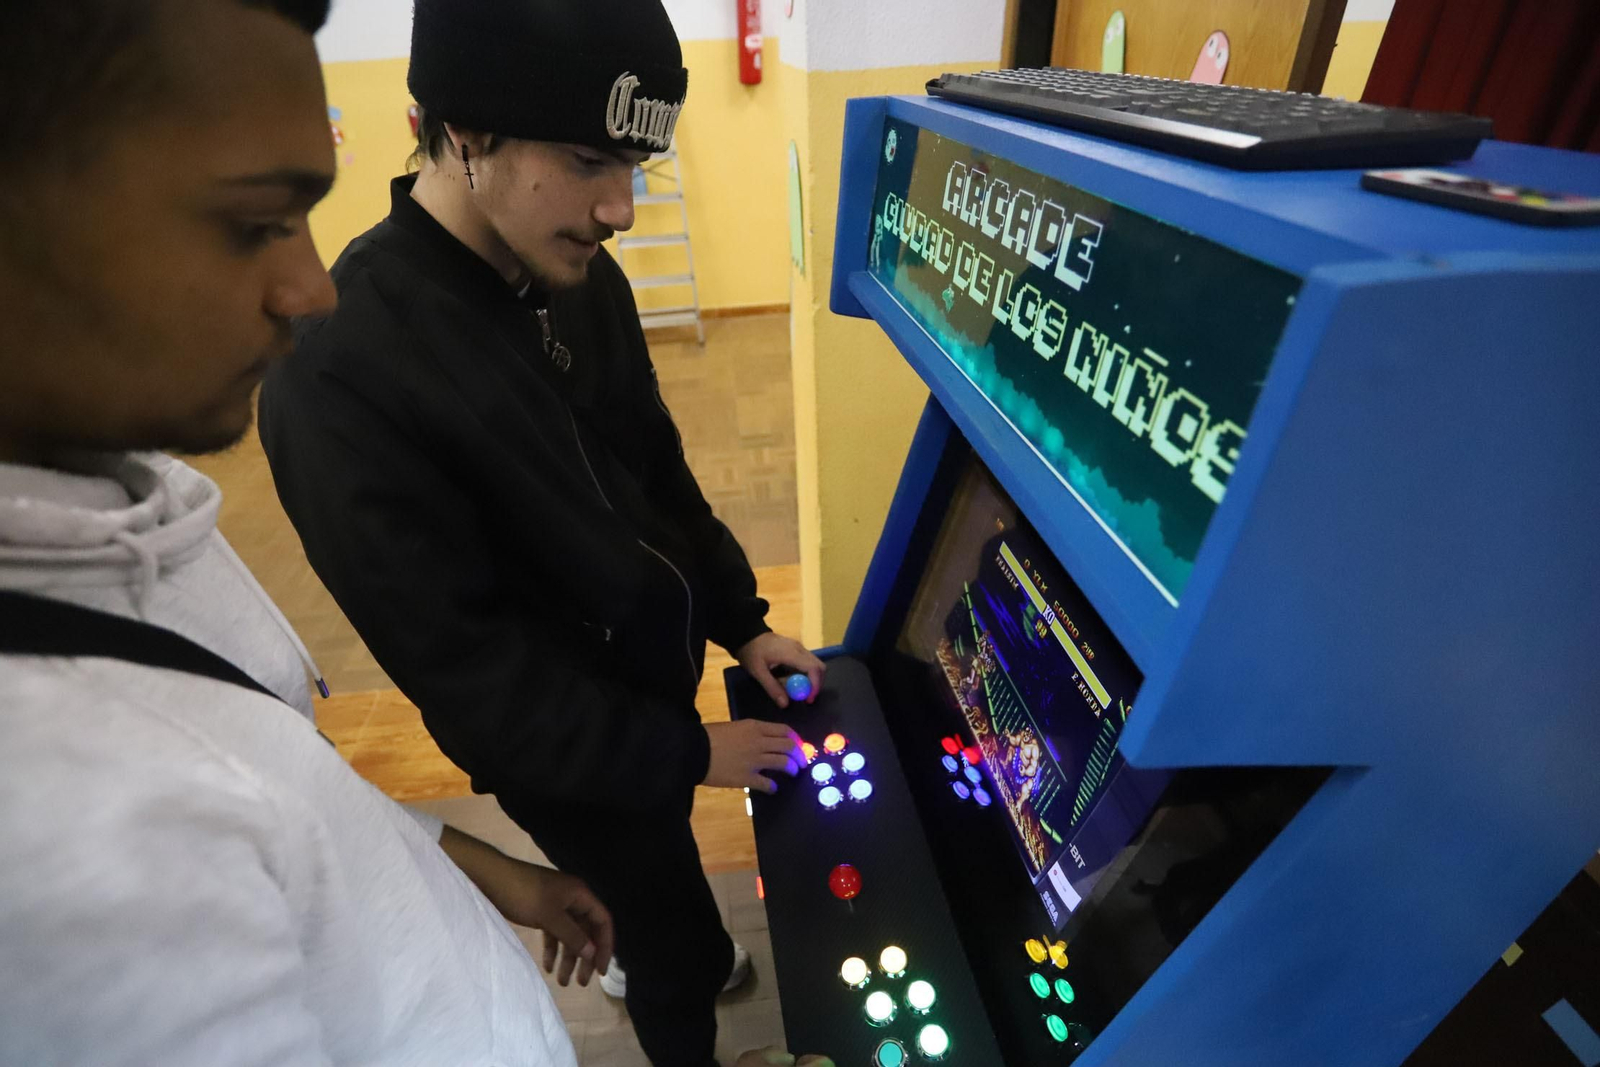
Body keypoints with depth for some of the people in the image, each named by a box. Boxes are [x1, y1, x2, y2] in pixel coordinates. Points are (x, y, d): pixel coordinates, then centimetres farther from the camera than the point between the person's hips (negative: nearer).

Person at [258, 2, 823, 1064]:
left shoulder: (581, 278, -8)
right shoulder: (338, 373, -30)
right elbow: (461, 665, -26)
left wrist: (742, 619, -1)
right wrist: (685, 752, -19)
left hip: (656, 671, 7)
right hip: (563, 750, -6)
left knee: (654, 882, 32)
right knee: (665, 907, 19)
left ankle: (650, 961, 66)